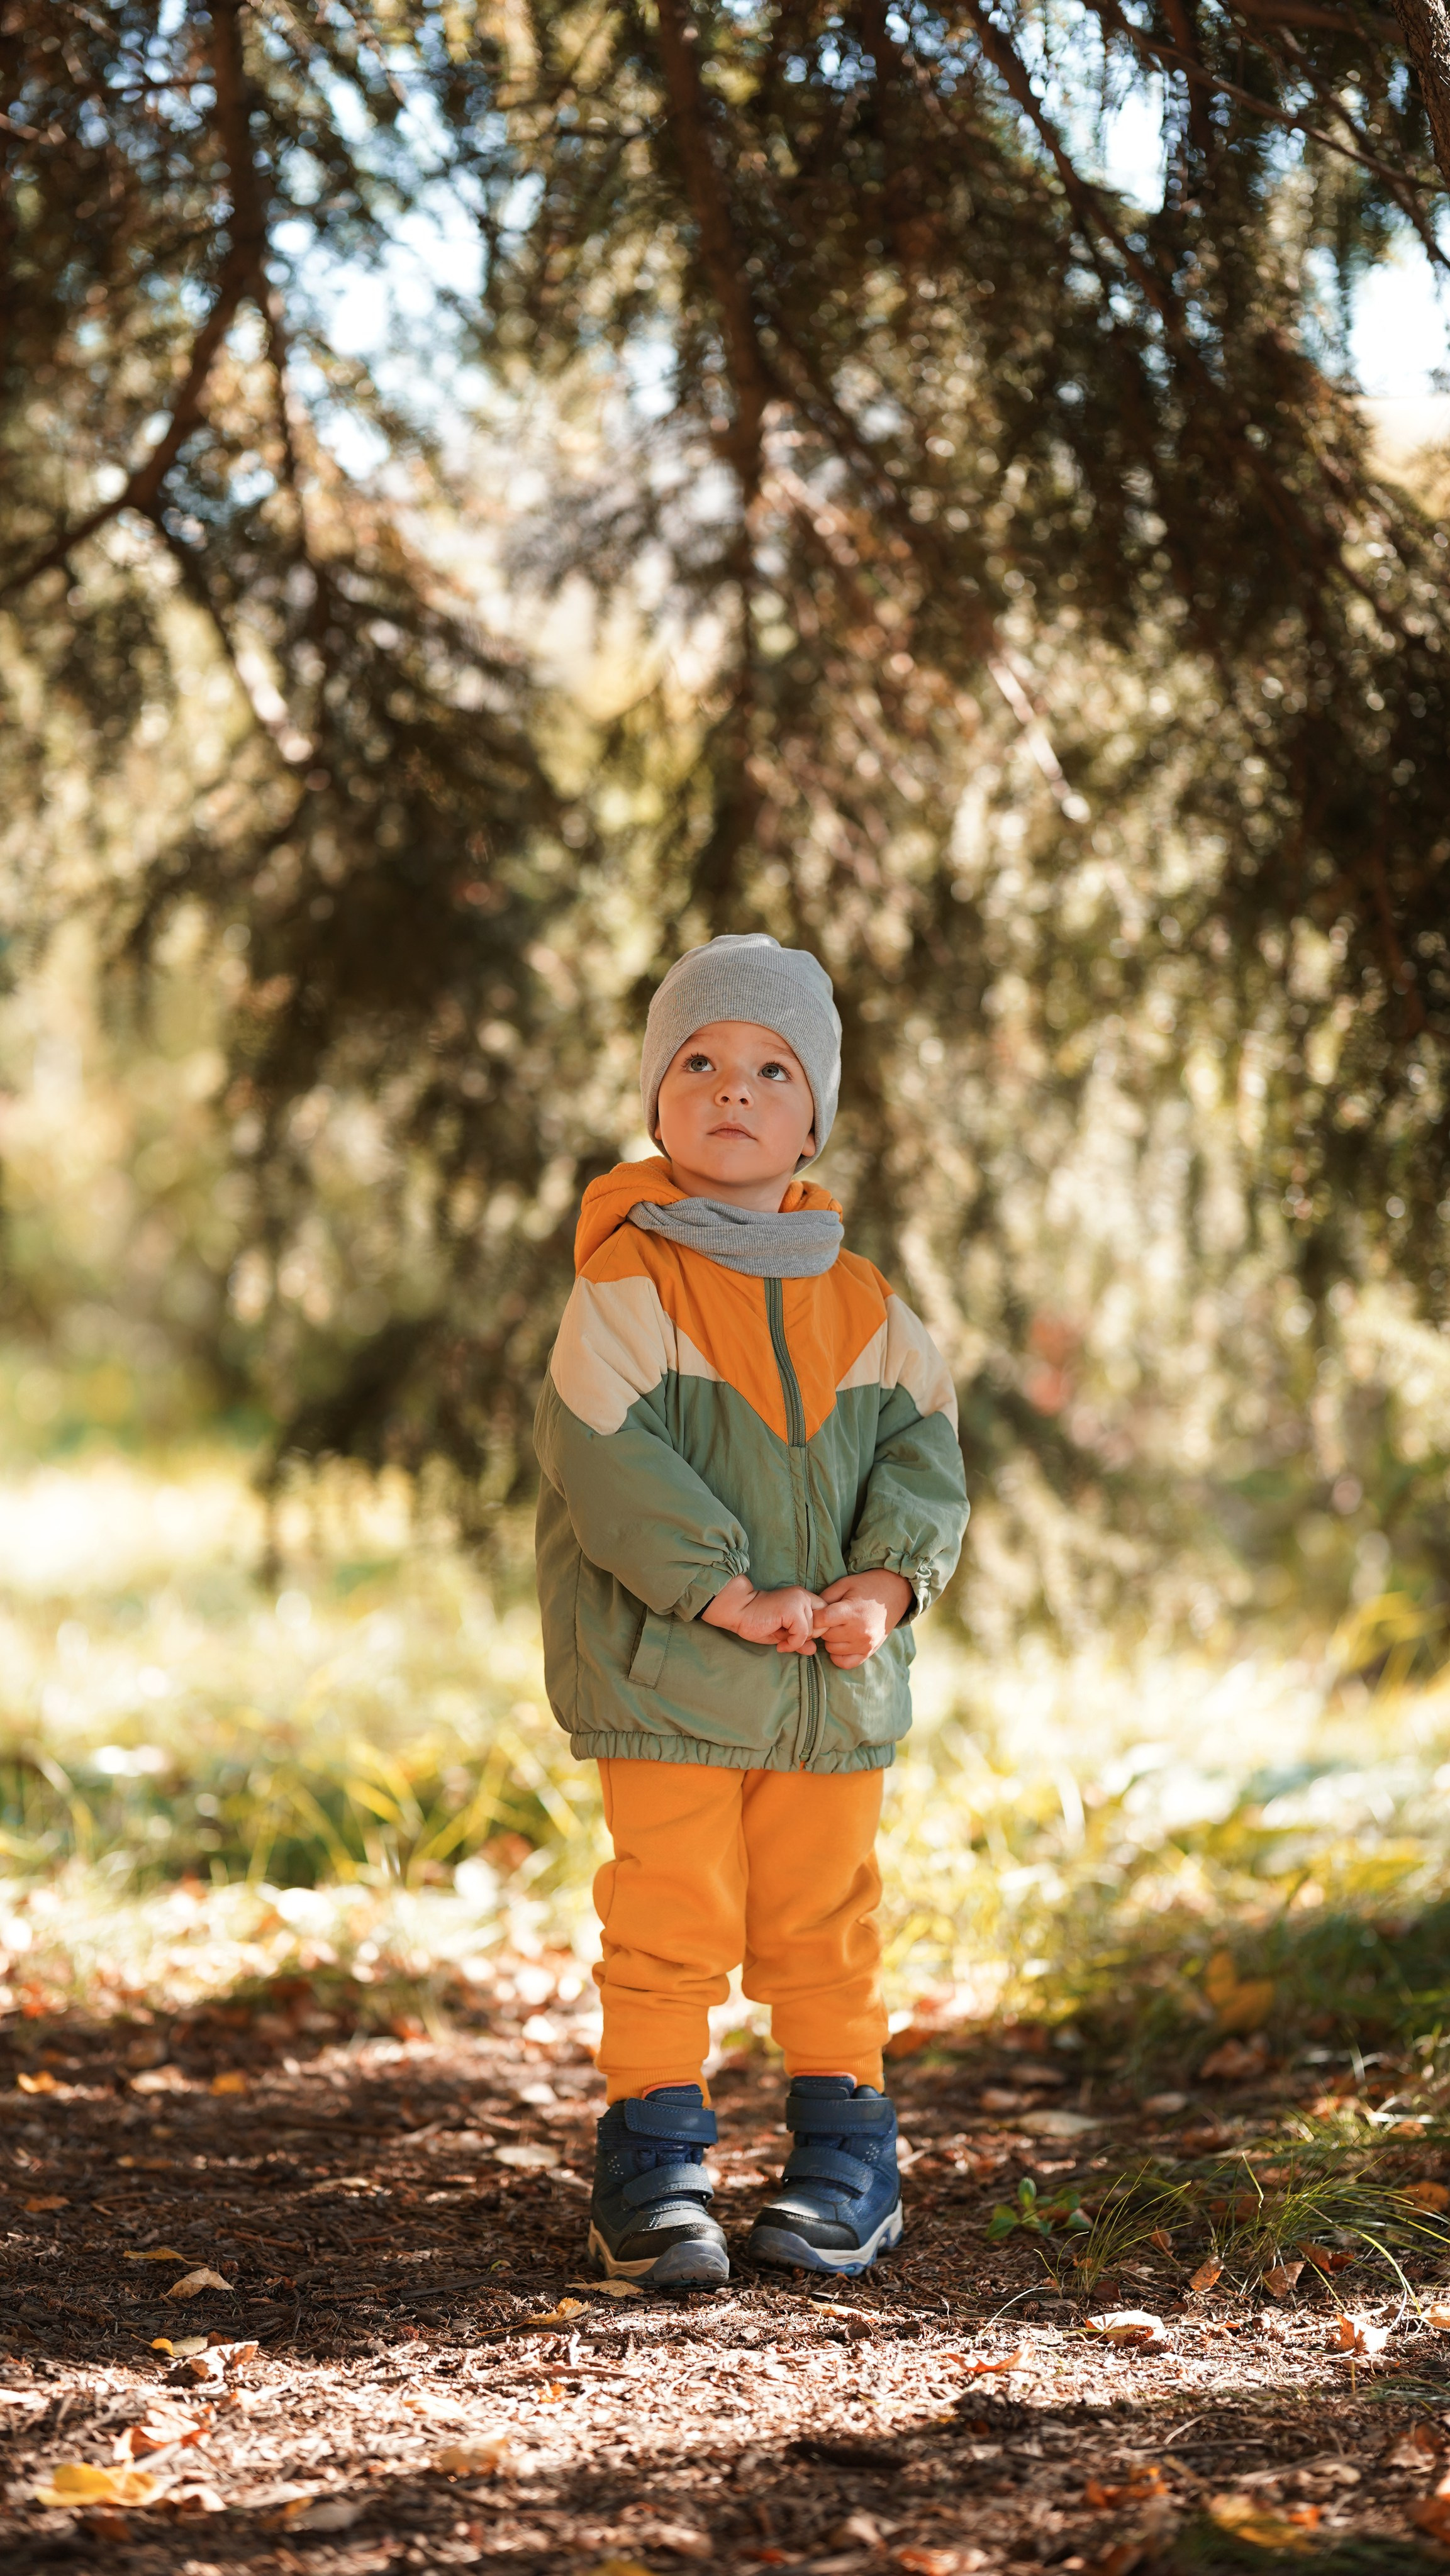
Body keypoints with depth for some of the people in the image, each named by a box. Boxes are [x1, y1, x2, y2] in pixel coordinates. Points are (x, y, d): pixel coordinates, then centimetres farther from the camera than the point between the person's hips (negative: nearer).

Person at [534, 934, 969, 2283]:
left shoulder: (858, 1301, 8)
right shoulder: (622, 1285, -8)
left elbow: (922, 1442, 5)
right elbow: (611, 1464, -16)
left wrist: (889, 1578, -13)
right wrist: (730, 1595, -21)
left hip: (834, 1679, 4)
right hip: (665, 1673, -4)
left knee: (823, 1928, 12)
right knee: (671, 1928, -4)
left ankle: (845, 2167, 23)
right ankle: (654, 2173, 7)